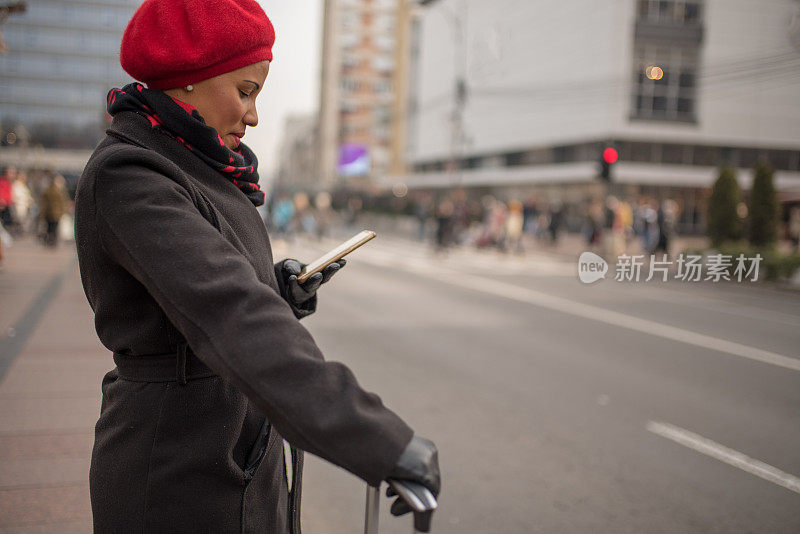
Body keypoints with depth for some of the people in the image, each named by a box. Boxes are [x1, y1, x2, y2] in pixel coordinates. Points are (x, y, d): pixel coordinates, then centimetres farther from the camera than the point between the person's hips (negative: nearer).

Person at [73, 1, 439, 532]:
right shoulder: (125, 179, -21)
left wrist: (283, 285, -1)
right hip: (179, 481, -9)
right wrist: (383, 441, -41)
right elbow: (233, 324, -35)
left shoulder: (192, 170, 8)